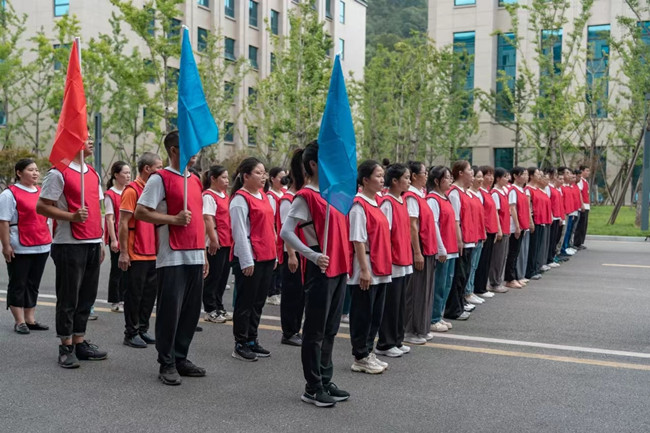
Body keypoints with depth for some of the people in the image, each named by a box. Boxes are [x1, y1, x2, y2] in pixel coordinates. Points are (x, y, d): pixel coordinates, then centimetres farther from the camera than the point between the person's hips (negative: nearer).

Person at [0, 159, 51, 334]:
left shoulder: (41, 192, 13)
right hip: (19, 249, -6)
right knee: (18, 285, 2)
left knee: (33, 285, 11)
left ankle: (30, 319, 18)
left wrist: (48, 239, 18)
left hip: (41, 247, 6)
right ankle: (19, 322, 9)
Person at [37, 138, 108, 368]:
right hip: (70, 245, -7)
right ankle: (66, 348, 11)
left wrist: (100, 241, 15)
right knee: (68, 298, 1)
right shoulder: (58, 173, -9)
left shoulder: (93, 173, 14)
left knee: (86, 297, 12)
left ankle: (80, 342, 22)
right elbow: (41, 206, -10)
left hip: (92, 244, 7)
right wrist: (72, 217, -21)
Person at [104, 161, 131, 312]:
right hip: (117, 237, -6)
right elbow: (109, 218, -11)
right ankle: (115, 302, 12)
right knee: (117, 269, 2)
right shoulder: (110, 194, -8)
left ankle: (123, 299, 20)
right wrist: (113, 239, -15)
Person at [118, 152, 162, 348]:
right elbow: (123, 223, -14)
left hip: (153, 254, 8)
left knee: (149, 293, 12)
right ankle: (131, 334, 12)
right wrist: (123, 252, -17)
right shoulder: (132, 190, -11)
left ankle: (142, 330, 23)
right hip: (136, 255, -8)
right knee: (134, 294, 1)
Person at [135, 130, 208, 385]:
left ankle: (180, 358, 22)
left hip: (195, 256, 7)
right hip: (172, 257, -7)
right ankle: (167, 364, 9)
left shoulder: (195, 180, 15)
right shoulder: (160, 178, -6)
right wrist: (174, 219, -16)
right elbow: (140, 212, -11)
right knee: (170, 310, -2)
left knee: (191, 310, 10)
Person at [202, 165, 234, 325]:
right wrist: (213, 240, -22)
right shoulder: (208, 196, -10)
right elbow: (208, 219, -17)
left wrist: (232, 238, 17)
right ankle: (210, 310, 9)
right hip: (216, 243, -8)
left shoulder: (225, 196, 15)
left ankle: (219, 308, 23)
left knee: (223, 275, 14)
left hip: (227, 242, 9)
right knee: (214, 276, 0)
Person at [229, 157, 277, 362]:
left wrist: (274, 255, 17)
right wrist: (247, 261, -17)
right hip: (250, 259, -8)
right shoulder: (240, 199, -11)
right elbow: (240, 232, -15)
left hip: (266, 257, 8)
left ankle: (252, 341, 23)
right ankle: (240, 345, 10)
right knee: (245, 302, 1)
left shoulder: (263, 196, 14)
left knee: (258, 302, 13)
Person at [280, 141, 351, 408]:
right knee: (315, 331, 1)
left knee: (330, 330, 15)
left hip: (339, 268, 8)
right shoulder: (306, 196, -12)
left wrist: (346, 261, 11)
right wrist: (313, 256, -24)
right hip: (320, 270, -8)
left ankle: (325, 381, 26)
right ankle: (313, 388, 11)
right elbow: (285, 233, -19)